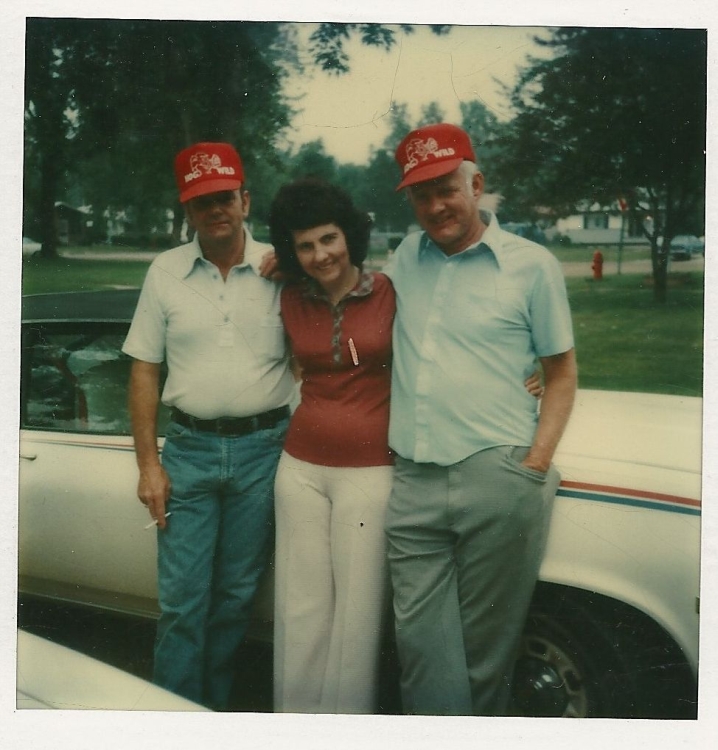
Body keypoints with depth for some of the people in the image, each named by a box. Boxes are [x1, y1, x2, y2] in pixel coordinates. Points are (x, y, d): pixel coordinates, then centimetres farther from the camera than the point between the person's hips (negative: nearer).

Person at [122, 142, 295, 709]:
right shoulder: (166, 271, 3)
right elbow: (145, 370, 4)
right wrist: (148, 464, -1)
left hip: (263, 449, 0)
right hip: (189, 448, 0)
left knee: (237, 594, 12)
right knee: (182, 600, 2)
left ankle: (216, 707, 31)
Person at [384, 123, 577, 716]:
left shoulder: (532, 265, 2)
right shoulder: (407, 257, 13)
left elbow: (562, 373, 4)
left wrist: (536, 466, -7)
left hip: (498, 480, -3)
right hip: (414, 484, 4)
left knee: (487, 647, 8)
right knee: (422, 645, 6)